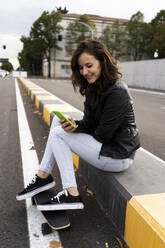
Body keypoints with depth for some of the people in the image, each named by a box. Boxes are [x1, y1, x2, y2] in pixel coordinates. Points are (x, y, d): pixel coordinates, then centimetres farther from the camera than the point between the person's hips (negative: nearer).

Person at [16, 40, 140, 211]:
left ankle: (71, 194, -7)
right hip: (107, 143, 9)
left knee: (58, 133, -10)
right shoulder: (92, 87, 4)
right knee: (59, 119, 5)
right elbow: (89, 122, 4)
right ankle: (43, 175, 6)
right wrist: (75, 126, -19)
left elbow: (103, 134, -21)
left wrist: (76, 129, -3)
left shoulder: (117, 93, -23)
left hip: (118, 155, -9)